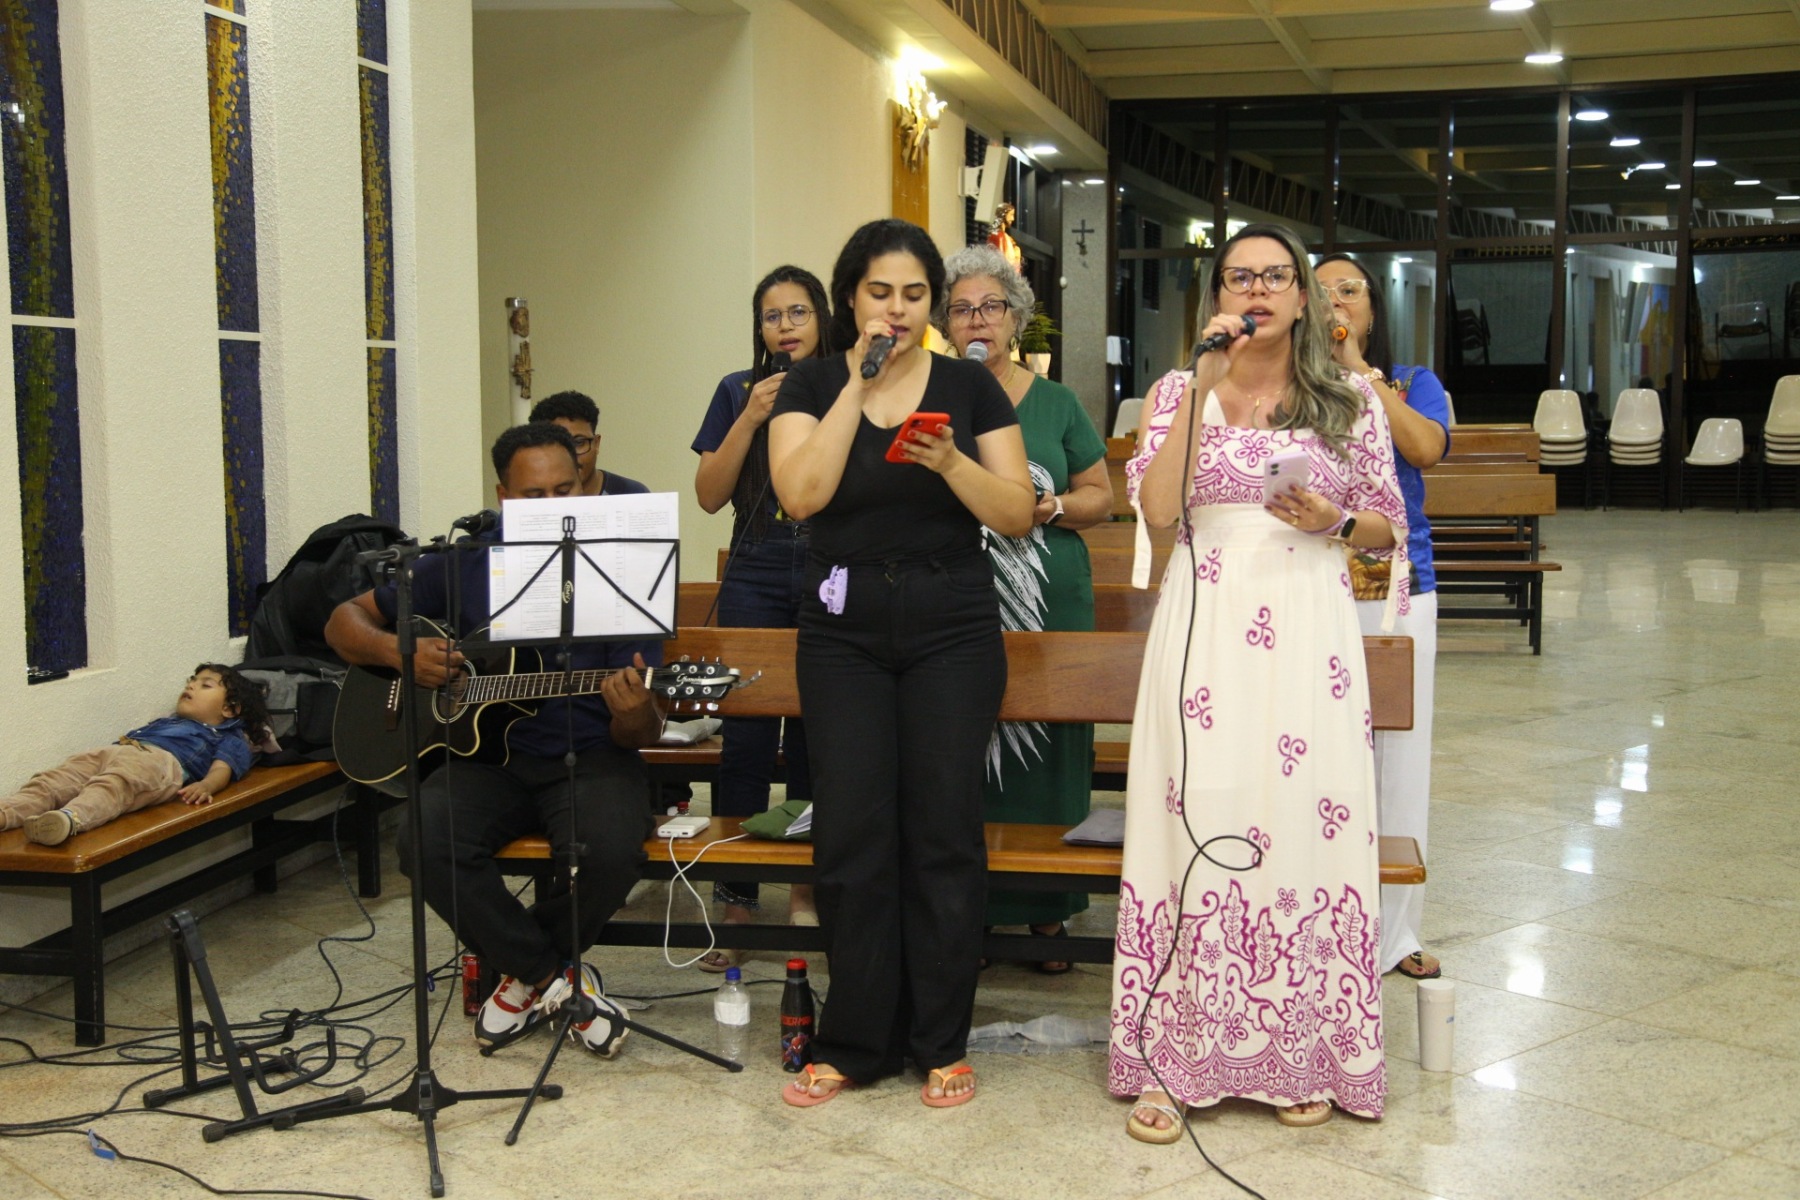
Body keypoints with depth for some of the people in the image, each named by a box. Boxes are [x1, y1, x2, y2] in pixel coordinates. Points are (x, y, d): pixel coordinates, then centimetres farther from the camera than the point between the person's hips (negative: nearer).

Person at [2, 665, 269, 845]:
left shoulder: (228, 737, 27)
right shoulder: (164, 722, 48)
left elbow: (222, 769, 6)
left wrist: (204, 786, -17)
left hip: (160, 758, -6)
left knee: (113, 784, -40)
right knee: (50, 782, -24)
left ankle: (70, 818, -68)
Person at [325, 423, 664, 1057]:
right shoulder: (464, 564, 5)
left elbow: (641, 734, -5)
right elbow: (345, 620, 12)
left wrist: (636, 714, -31)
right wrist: (399, 652, -10)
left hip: (590, 759, -2)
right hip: (488, 755, 2)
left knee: (611, 850, -33)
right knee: (426, 841, -29)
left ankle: (526, 971, 2)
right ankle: (559, 976, -7)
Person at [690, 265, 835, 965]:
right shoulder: (738, 391, 8)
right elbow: (709, 494, 1)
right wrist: (752, 418, -8)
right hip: (756, 583, 0)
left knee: (815, 736, 5)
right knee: (746, 735, -3)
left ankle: (807, 887, 19)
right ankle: (734, 900, 5)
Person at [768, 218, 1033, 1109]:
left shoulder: (969, 386, 6)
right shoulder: (812, 385, 6)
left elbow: (1018, 514, 0)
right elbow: (800, 493, -12)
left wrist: (951, 462, -17)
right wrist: (860, 384, -12)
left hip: (953, 631, 0)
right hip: (845, 632, 0)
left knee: (944, 829, 0)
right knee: (851, 834, -1)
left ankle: (942, 1043, 12)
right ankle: (855, 1042, 12)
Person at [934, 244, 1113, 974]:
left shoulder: (1055, 403, 10)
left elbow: (1102, 497, 11)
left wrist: (1053, 506, -8)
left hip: (1052, 611, 1)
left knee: (1046, 752, 3)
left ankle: (1048, 912, 15)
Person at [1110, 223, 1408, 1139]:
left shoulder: (1351, 402, 10)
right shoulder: (1180, 392, 8)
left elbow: (1386, 531, 13)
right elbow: (1156, 510, -7)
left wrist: (1333, 520, -8)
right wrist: (1203, 387, -9)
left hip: (1308, 637, 1)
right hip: (1204, 635, -1)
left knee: (1305, 824, 0)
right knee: (1196, 829, -3)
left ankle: (1304, 1058, 14)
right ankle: (1172, 1061, 6)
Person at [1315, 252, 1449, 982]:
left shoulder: (1413, 384, 9)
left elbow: (1427, 449, -13)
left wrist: (1360, 369, -13)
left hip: (1398, 595, 1)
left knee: (1396, 757, 6)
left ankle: (1392, 933, 19)